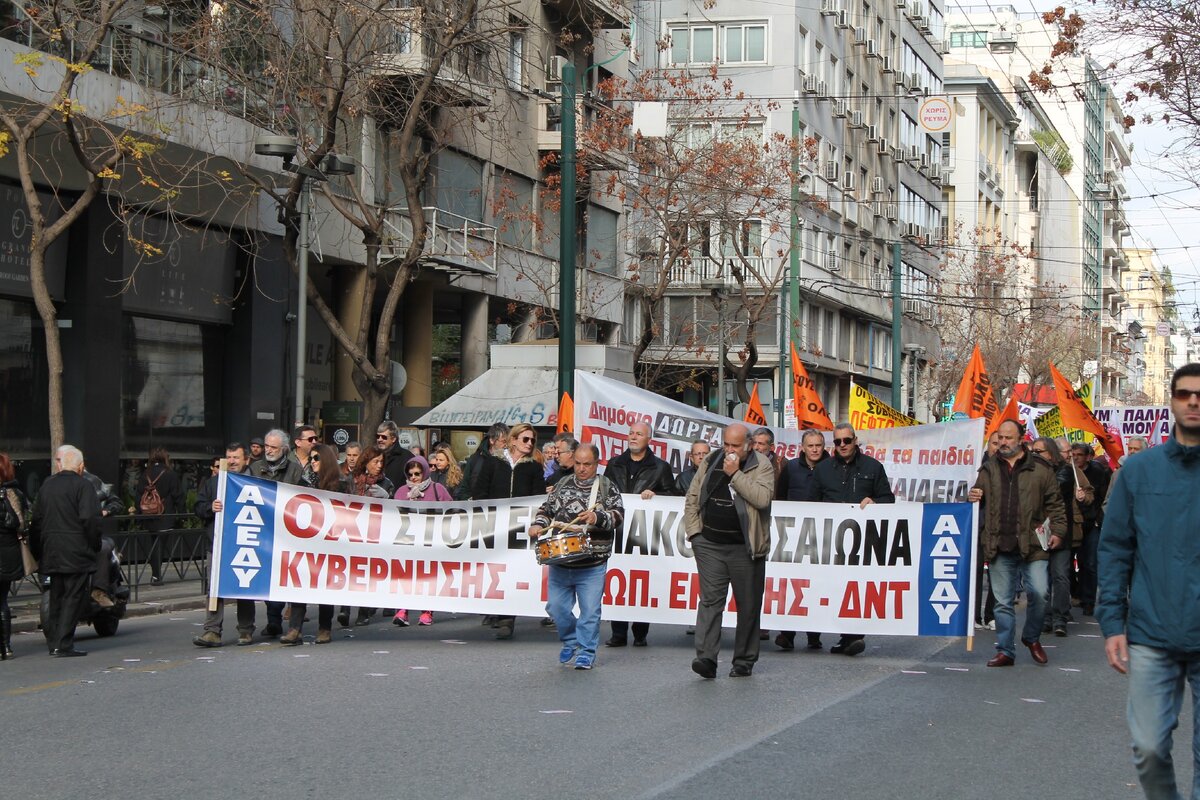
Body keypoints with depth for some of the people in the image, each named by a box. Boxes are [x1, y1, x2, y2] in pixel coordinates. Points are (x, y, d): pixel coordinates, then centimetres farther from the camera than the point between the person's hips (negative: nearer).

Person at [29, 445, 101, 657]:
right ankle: (64, 645, -6)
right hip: (77, 552, -6)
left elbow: (36, 519, 12)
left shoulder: (47, 485, 10)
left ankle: (53, 641, 19)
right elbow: (90, 518, -17)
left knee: (56, 597, 16)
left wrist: (37, 550, 16)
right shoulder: (82, 486, -9)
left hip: (51, 552, 6)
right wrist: (95, 544, -5)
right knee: (73, 597, -3)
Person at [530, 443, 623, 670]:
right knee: (556, 606, 5)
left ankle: (586, 653, 9)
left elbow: (618, 514, -9)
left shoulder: (607, 487, 1)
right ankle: (571, 641, 28)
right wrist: (538, 525, -1)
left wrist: (597, 518, -27)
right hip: (560, 562, 4)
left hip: (592, 564, -4)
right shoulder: (562, 485, 12)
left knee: (590, 610, -4)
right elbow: (546, 509, 19)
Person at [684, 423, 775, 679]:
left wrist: (735, 474, -19)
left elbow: (762, 498, -21)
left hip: (745, 548, -2)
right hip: (710, 545, 3)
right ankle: (706, 658, -13)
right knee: (710, 599, -6)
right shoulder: (711, 462, 9)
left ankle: (744, 660, 16)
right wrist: (694, 531, 7)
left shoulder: (762, 466, -4)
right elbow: (692, 498, 17)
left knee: (748, 604, 5)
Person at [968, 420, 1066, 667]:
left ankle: (1032, 637, 15)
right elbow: (978, 494, 21)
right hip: (999, 547, 3)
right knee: (1003, 601, 6)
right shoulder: (988, 469, 12)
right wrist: (973, 497, -2)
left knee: (1038, 593, -10)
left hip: (1032, 544, -2)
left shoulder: (1040, 469, 4)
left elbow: (1055, 503, 7)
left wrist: (1057, 530, -1)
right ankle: (1005, 651, 14)